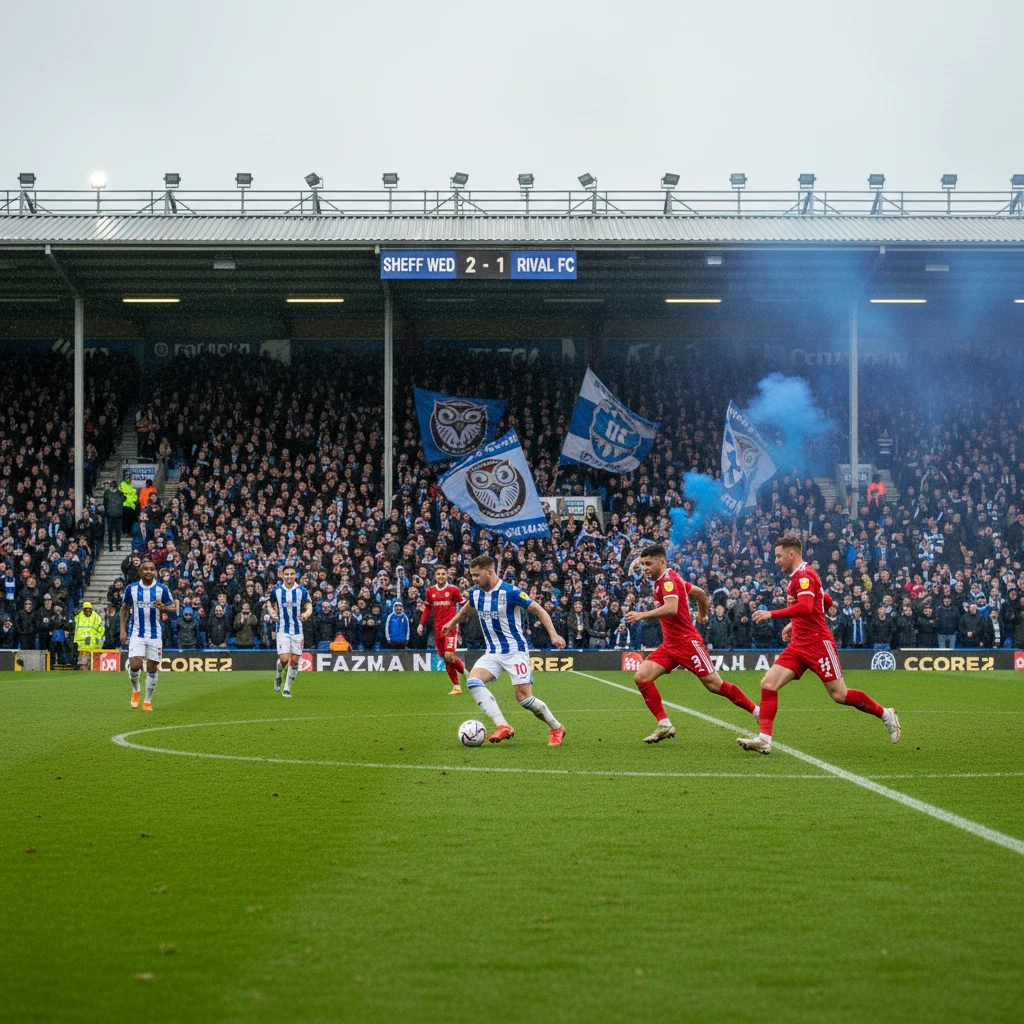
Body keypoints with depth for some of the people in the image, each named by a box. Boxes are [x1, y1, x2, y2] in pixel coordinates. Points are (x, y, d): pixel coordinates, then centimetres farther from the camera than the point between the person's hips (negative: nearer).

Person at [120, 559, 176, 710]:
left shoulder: (162, 589, -3)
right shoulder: (131, 588, 0)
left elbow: (174, 607, 5)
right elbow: (124, 608, 11)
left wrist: (163, 607, -19)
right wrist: (123, 630, 3)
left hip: (155, 634, 1)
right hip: (136, 633, -1)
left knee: (152, 668, 2)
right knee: (135, 665, -16)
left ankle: (147, 702, 17)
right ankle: (136, 689, 16)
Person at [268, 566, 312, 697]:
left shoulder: (302, 591, -3)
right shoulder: (276, 590, -2)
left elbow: (309, 607, -3)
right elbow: (272, 605, 15)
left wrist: (306, 614, -25)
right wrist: (272, 613, -6)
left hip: (297, 630, 1)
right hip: (283, 629, -1)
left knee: (294, 660, 1)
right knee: (284, 659, -15)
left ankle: (287, 688, 14)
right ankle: (278, 676, 18)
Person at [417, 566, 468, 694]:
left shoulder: (453, 589, -3)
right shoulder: (430, 591, 8)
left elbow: (463, 605, 3)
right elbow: (427, 608, 18)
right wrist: (421, 624, 10)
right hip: (437, 629, 4)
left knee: (449, 656, -19)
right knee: (446, 659, 5)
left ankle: (463, 668, 10)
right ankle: (456, 686, 14)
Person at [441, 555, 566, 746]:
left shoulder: (510, 592, -18)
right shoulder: (475, 592, 2)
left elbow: (539, 610, -12)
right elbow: (468, 608, 27)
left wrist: (553, 635, -22)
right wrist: (452, 622, 38)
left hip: (515, 650, -6)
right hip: (492, 652, 6)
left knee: (524, 698, -11)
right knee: (473, 681, -20)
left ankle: (557, 728, 14)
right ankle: (502, 726, -25)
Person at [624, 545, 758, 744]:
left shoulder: (668, 579, -14)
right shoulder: (664, 580, 13)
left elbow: (671, 608, -33)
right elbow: (699, 592, 25)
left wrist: (642, 615, -36)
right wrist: (702, 615, 41)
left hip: (687, 642, -9)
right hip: (669, 644, 9)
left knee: (715, 684, -5)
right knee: (641, 677, -7)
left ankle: (758, 712, 9)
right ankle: (664, 725, -5)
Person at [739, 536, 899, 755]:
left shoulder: (804, 575, -14)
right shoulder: (798, 576, 15)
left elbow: (805, 607, -31)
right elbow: (825, 600, 28)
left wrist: (771, 614, -31)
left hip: (817, 643, -9)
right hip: (798, 644, 9)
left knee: (839, 695, -4)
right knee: (768, 683, -7)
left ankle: (886, 715, 17)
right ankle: (764, 739, -12)